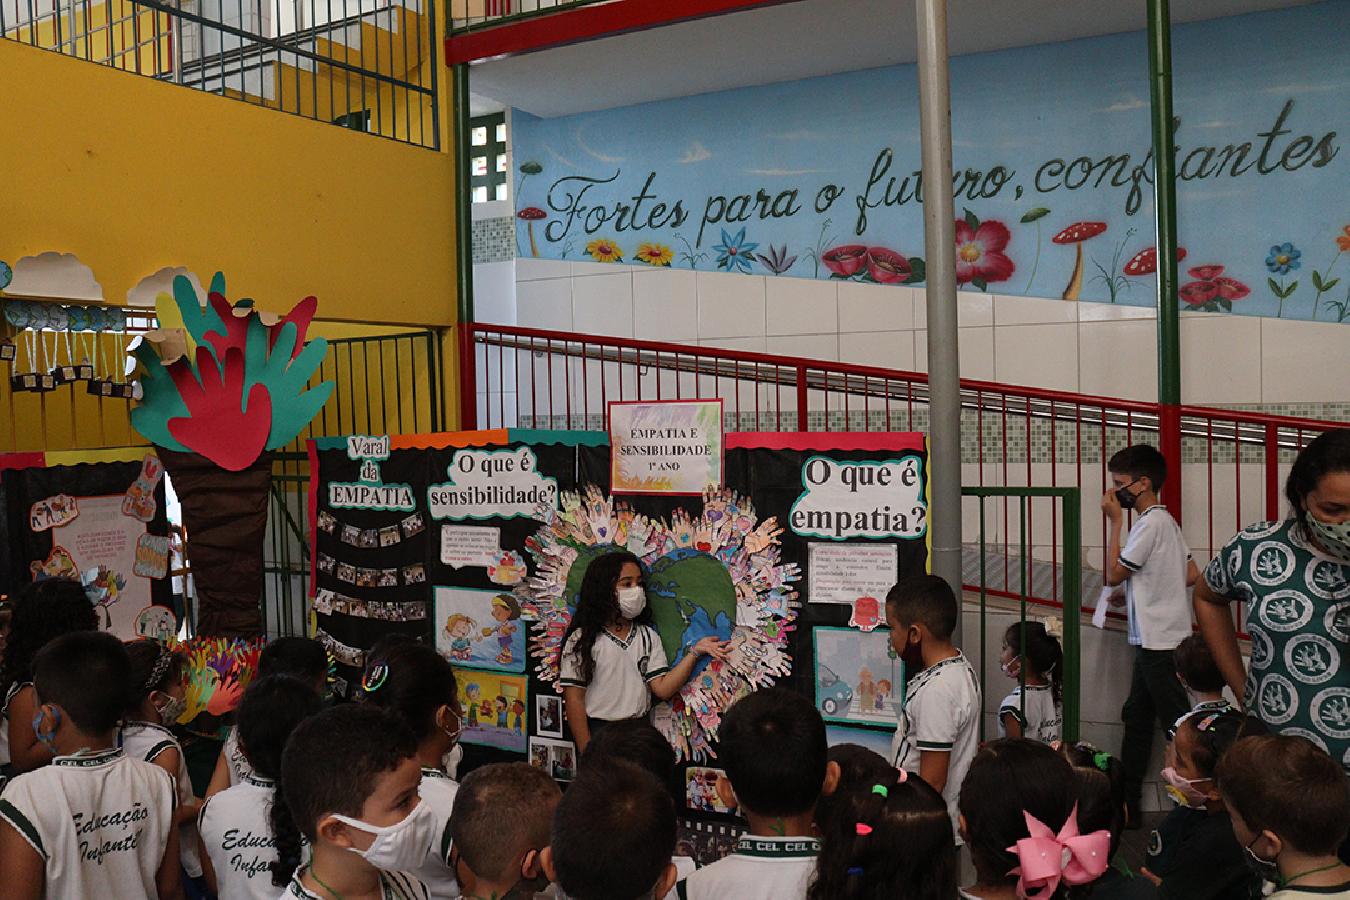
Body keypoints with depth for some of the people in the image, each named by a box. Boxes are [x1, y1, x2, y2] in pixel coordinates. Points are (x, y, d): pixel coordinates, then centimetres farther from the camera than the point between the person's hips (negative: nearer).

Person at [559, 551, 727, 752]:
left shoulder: (648, 636, 7)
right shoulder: (582, 638, -5)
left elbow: (662, 689, -4)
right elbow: (574, 698, -7)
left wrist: (693, 652, -14)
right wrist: (587, 752, -12)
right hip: (598, 733, -3)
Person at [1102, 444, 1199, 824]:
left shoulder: (1150, 523, -17)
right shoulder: (1165, 520, 13)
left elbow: (1113, 574, -13)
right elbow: (1192, 574, 17)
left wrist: (1114, 521, -10)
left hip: (1160, 642, -10)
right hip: (1155, 639, 10)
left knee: (1176, 724, -3)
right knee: (1136, 718, 13)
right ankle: (1125, 805, 20)